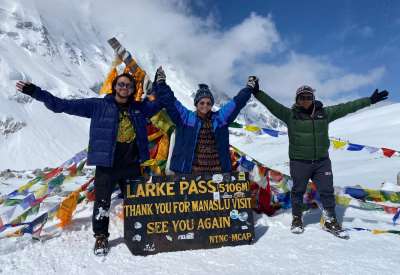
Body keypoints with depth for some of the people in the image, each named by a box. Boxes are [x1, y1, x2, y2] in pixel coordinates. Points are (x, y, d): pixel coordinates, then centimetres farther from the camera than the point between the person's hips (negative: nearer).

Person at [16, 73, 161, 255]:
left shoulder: (139, 108, 9)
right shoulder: (98, 106, -2)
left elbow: (159, 103, 23)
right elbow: (64, 105, -5)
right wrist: (37, 93, -10)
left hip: (132, 165, 3)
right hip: (106, 165, -3)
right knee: (102, 203, 4)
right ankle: (101, 237, 26)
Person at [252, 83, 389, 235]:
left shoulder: (324, 113, 5)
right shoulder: (290, 114, -4)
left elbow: (345, 107, 9)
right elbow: (272, 104, -12)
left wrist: (370, 100, 12)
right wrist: (257, 92, -23)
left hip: (322, 161, 3)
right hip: (299, 161, -3)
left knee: (327, 190, 8)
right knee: (298, 191, 10)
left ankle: (329, 219, 26)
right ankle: (297, 218, 28)